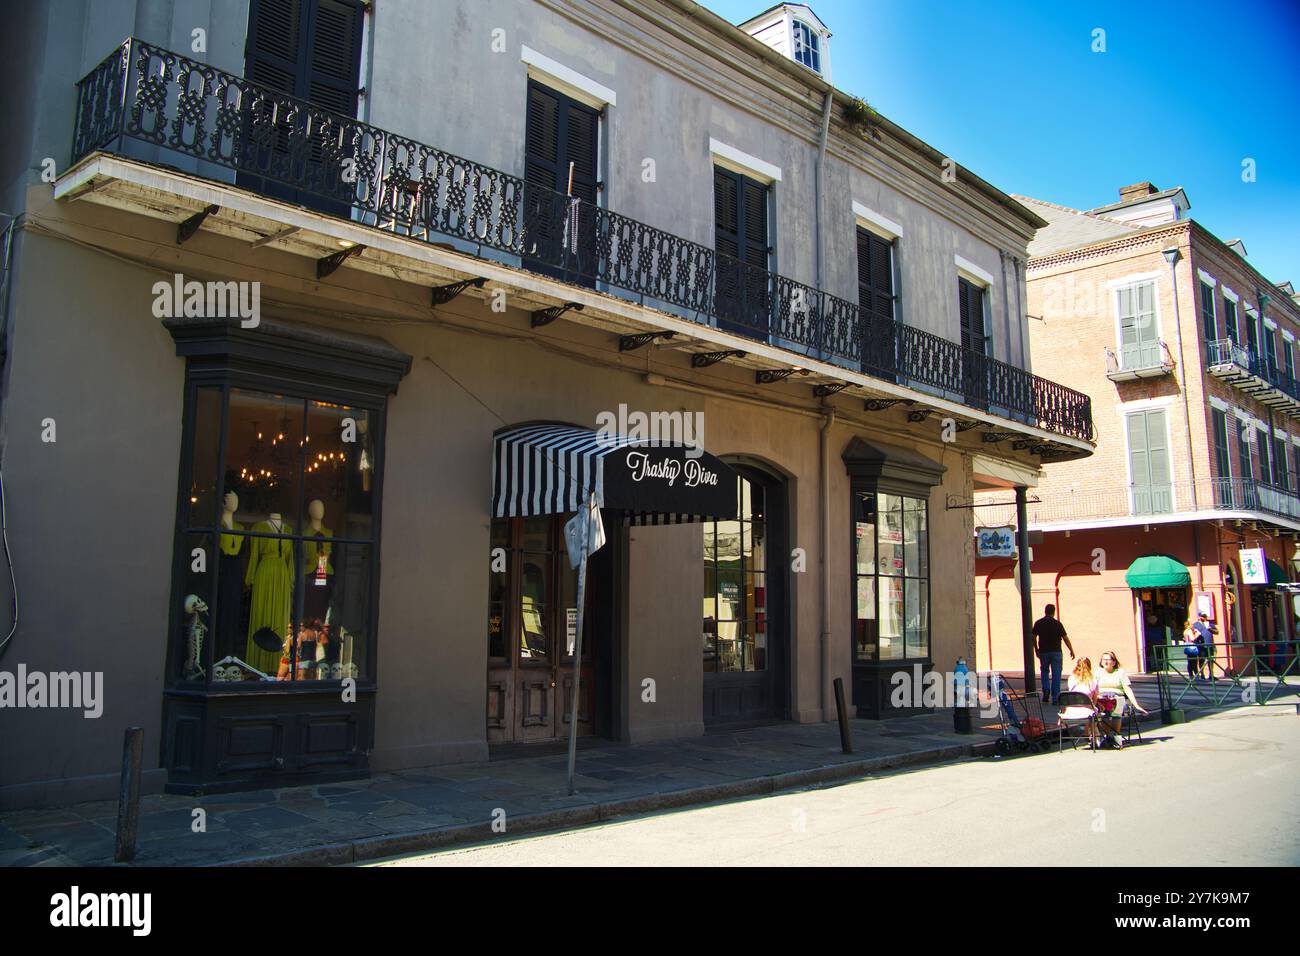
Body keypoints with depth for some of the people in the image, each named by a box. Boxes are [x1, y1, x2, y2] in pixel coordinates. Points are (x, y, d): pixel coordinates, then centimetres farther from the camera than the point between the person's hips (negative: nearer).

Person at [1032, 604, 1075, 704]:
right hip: (1056, 651, -2)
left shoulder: (1038, 623, 1)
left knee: (1044, 672, 18)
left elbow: (1034, 637, 4)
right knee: (1056, 674, 2)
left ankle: (1046, 693, 5)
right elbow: (1065, 638, -4)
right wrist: (1071, 650, 6)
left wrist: (1036, 649, 17)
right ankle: (1055, 697, 0)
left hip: (1043, 652, 2)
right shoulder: (1057, 623, -6)